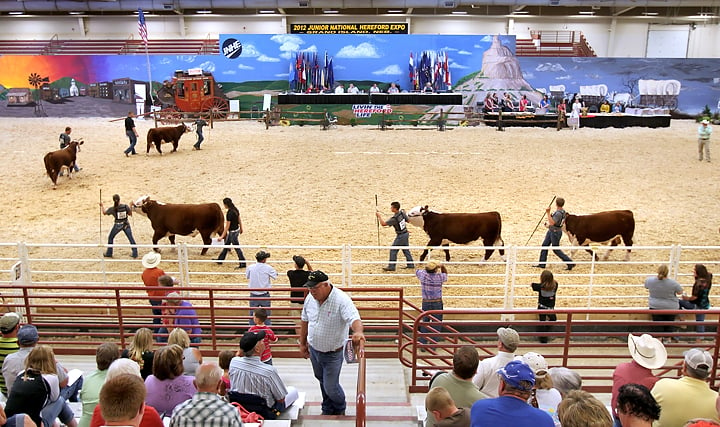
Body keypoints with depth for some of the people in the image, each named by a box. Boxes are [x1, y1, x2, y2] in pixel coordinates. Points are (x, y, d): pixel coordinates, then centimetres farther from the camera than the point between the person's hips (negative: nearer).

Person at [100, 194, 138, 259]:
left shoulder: (112, 209, -14)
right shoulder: (125, 206, -13)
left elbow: (104, 213, 5)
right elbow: (130, 214, -2)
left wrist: (102, 206, 20)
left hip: (118, 225, -1)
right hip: (126, 224, 1)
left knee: (110, 237, 21)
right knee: (131, 238, 10)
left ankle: (109, 253, 29)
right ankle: (135, 254, 10)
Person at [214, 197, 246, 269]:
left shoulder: (229, 213, -26)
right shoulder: (235, 209, -2)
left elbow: (227, 226, -23)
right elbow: (239, 220, 10)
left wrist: (222, 236, -18)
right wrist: (241, 228, 24)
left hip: (233, 232, -9)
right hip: (236, 230, 9)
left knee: (237, 248, 3)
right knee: (226, 245, 21)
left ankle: (243, 264, 12)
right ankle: (220, 260, 35)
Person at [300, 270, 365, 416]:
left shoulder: (341, 300, -28)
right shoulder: (310, 298, -9)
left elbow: (354, 318, -41)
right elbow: (305, 321, 5)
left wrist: (358, 332, -63)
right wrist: (302, 344, 11)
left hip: (332, 354, -5)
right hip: (314, 349, 6)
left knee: (331, 386, 5)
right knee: (323, 381, 24)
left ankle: (340, 408, 38)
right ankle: (327, 409, 49)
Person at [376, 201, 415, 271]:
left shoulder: (394, 218, -24)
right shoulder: (402, 213, -3)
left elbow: (383, 224, -21)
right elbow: (407, 220, 12)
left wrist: (379, 216, -12)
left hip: (400, 236, -8)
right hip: (406, 233, 8)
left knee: (393, 250, 2)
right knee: (406, 250, 19)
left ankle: (391, 266, 6)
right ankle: (410, 264, 25)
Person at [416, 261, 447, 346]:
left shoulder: (423, 275, -9)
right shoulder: (440, 277, -10)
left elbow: (417, 270, 15)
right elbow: (445, 274, 15)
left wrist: (426, 268, 21)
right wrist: (442, 266, 2)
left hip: (426, 303, 2)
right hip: (437, 303, -2)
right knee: (436, 325, 7)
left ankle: (422, 344, 13)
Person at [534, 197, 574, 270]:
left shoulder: (558, 213, -27)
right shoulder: (562, 211, 5)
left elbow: (552, 223, -31)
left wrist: (548, 213, -31)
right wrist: (549, 225, 23)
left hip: (555, 232, -10)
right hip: (551, 231, 10)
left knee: (556, 249, 0)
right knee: (545, 245, 13)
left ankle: (570, 263, 9)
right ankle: (541, 264, 20)